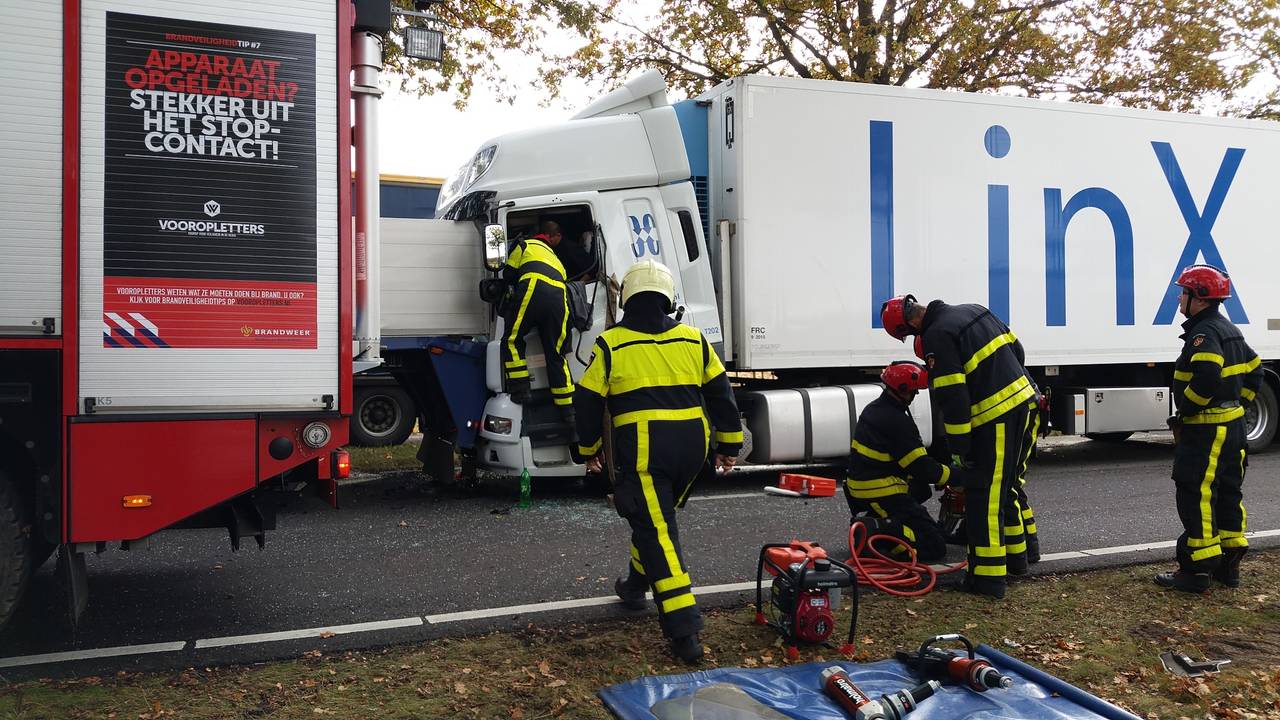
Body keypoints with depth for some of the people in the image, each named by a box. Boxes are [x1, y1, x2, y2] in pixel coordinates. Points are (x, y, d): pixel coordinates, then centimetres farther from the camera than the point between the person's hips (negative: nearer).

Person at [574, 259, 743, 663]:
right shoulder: (693, 340, 9)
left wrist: (589, 450, 18)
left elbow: (589, 402, 4)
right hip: (692, 447, 5)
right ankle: (635, 586, 43)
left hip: (642, 450, -4)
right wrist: (730, 444, 20)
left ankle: (684, 630, -9)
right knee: (656, 518, 25)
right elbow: (720, 394, 12)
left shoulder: (610, 344, 0)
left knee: (657, 531, -4)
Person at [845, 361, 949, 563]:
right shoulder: (897, 421, -18)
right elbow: (921, 466, -16)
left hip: (859, 489, 9)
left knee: (922, 488, 30)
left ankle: (870, 519, 11)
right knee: (935, 546, -8)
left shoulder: (873, 408, 12)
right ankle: (876, 532, -23)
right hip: (883, 493, -9)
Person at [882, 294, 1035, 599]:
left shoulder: (937, 336, -15)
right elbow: (1016, 349, 18)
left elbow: (952, 397, -18)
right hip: (1020, 397, 10)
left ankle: (988, 576, 0)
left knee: (983, 495, -3)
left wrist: (958, 448, -12)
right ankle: (1015, 555, 35)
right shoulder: (973, 310, 11)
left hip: (994, 414, -9)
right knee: (1004, 487, 22)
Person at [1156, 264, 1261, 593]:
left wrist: (1186, 409, -18)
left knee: (1195, 496, -6)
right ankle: (1229, 564, 25)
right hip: (1233, 426, 11)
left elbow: (1207, 377, -31)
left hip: (1206, 431, -11)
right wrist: (1238, 404, 20)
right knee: (1228, 494, 16)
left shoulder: (1204, 333, -17)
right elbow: (1254, 371, 22)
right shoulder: (1229, 330, 15)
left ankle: (1196, 570, -2)